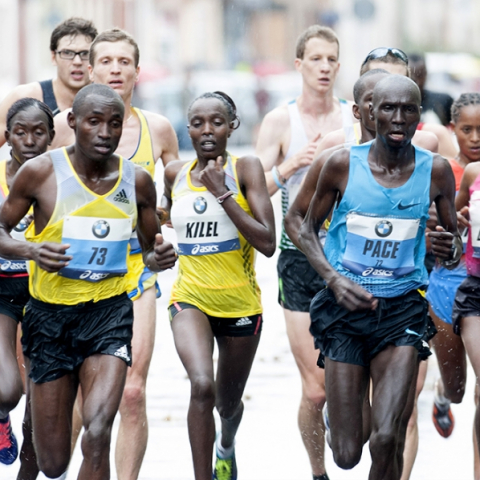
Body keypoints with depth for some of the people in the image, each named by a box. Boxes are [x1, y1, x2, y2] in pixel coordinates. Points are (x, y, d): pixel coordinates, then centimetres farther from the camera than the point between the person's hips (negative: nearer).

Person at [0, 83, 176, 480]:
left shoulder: (137, 181, 1)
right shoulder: (41, 172, -7)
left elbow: (149, 248, 16)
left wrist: (159, 258, -8)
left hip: (110, 312, 1)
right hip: (51, 314, -1)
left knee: (97, 437, -22)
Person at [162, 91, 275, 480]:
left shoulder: (246, 169, -10)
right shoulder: (175, 174, 1)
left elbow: (268, 243, -20)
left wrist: (222, 193, -21)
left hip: (240, 302, -1)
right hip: (190, 298, 1)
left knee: (228, 403, 19)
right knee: (202, 386, -27)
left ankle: (227, 444, 55)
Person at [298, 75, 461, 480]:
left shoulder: (436, 172, -1)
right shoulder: (343, 164, -4)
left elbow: (454, 237, 11)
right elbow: (309, 230, 7)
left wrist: (451, 251, -14)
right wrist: (334, 279, -11)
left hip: (401, 309, 0)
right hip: (346, 308, 0)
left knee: (388, 442, -19)